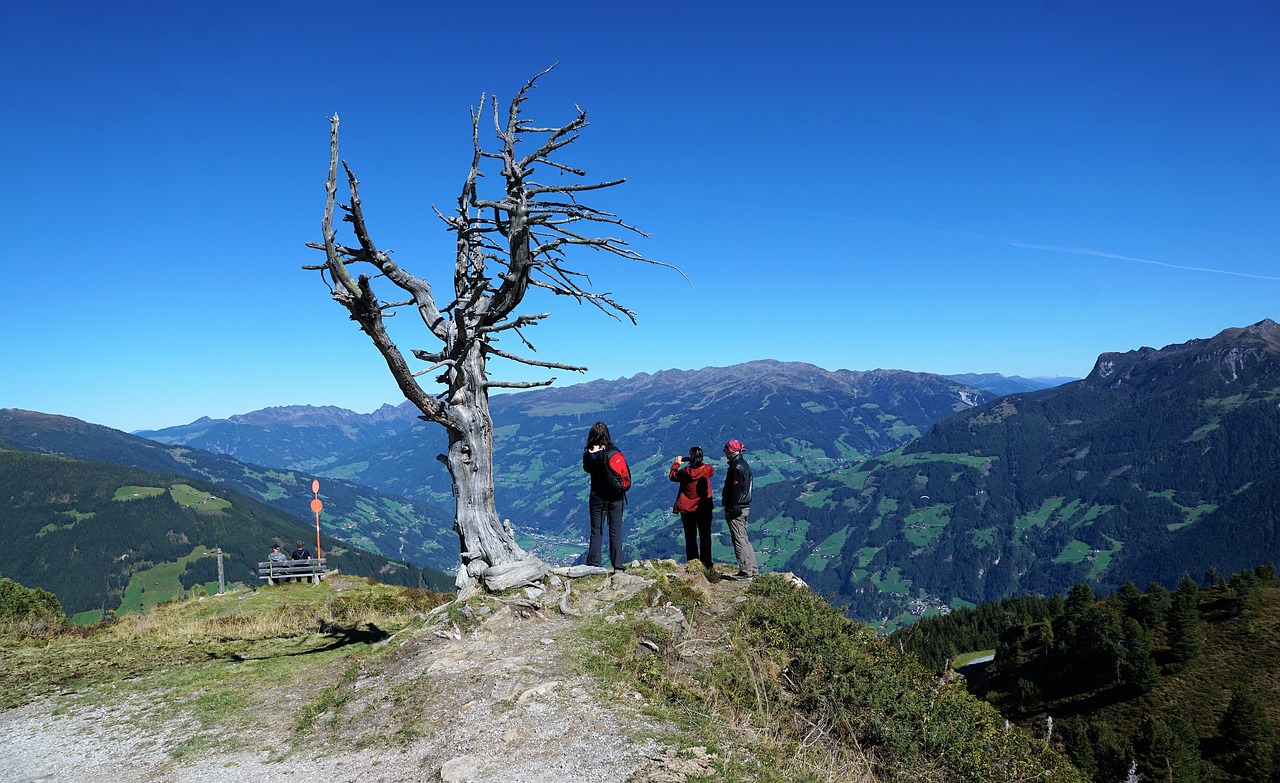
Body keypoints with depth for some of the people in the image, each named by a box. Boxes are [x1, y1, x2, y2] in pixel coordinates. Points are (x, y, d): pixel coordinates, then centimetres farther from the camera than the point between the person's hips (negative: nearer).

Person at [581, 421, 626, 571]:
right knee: (615, 531, 7)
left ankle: (593, 564, 11)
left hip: (597, 497, 2)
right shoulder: (613, 453, -16)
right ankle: (618, 565, 8)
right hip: (614, 497, -2)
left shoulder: (588, 454, -9)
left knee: (596, 532, 11)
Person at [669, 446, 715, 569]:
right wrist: (700, 462, 20)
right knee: (705, 536, 9)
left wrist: (676, 463, 20)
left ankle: (692, 562, 8)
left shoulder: (685, 472, -14)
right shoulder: (707, 470, -11)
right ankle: (706, 562, 9)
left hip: (687, 510, 0)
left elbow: (672, 476, 5)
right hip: (704, 509, 1)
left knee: (690, 537, 10)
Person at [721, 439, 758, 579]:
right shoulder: (744, 465, 14)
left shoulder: (736, 467, -16)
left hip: (735, 509, -10)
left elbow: (735, 490, -20)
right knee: (744, 540, 15)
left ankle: (746, 571, -4)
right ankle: (752, 569, 19)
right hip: (744, 507, 10)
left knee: (739, 540, -5)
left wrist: (731, 509, -17)